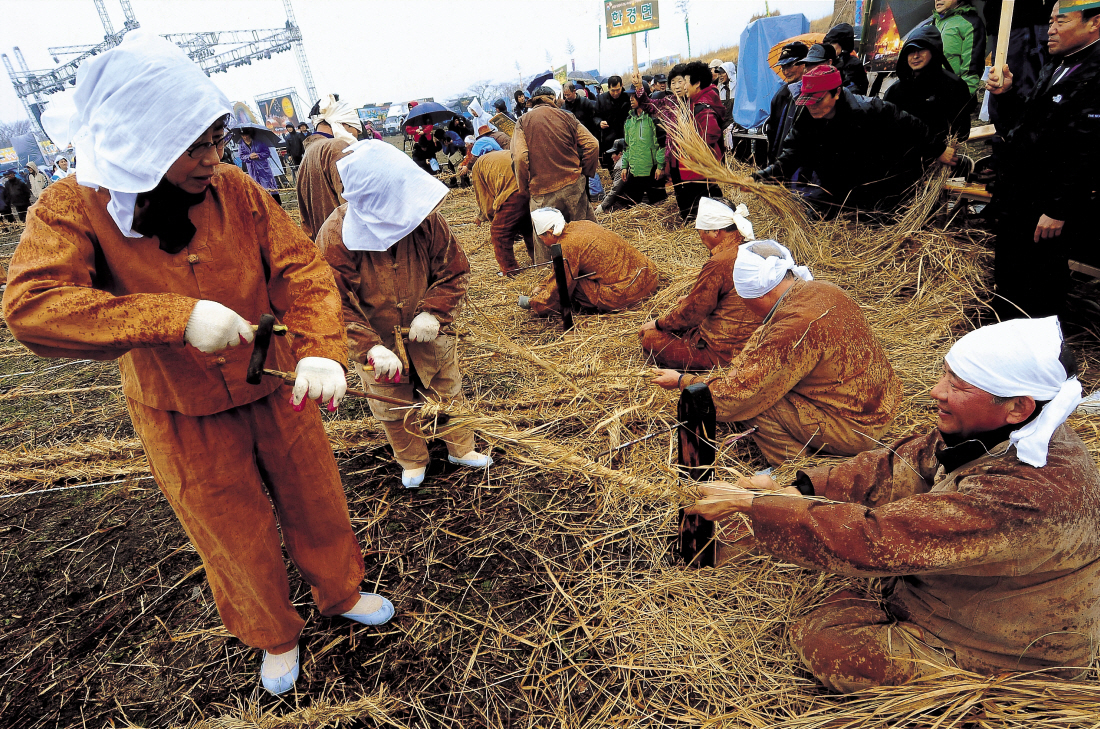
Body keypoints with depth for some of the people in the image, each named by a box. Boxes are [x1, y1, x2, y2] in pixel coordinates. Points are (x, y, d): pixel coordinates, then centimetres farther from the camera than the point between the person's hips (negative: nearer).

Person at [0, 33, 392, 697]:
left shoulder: (236, 189, -9)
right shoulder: (75, 209, -14)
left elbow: (301, 268, -13)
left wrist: (322, 350, -31)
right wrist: (175, 317, -39)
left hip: (274, 393, 2)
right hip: (182, 421, -2)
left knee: (318, 507, 19)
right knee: (239, 542, 16)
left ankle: (342, 594, 49)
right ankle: (275, 636, 46)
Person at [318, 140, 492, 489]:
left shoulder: (425, 220, -19)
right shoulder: (335, 237, -25)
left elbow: (455, 271, -8)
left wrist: (433, 312, -23)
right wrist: (371, 348, -31)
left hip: (427, 332, 2)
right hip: (377, 343, -1)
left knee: (448, 391, 18)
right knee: (393, 408, 17)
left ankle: (461, 448, 43)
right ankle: (412, 461, 43)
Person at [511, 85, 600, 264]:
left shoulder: (523, 121, 4)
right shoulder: (566, 117, 9)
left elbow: (520, 157, -9)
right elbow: (592, 145, 1)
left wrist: (525, 189, 0)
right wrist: (585, 173, 11)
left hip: (542, 191, -1)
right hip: (573, 184, 2)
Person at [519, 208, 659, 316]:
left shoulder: (567, 247, -16)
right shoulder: (579, 225, 9)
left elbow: (556, 292, -7)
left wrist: (530, 302, 8)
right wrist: (541, 287, 23)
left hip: (626, 293, -9)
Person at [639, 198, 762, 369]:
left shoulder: (718, 264, -24)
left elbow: (691, 313, -13)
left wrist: (657, 324, 3)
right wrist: (692, 298, 26)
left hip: (723, 353, -9)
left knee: (650, 338, 1)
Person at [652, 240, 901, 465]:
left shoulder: (797, 326, -28)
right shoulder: (820, 291, -1)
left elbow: (739, 393, -24)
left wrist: (682, 381, -10)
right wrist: (730, 373, 10)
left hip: (853, 429, -9)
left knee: (751, 400, -14)